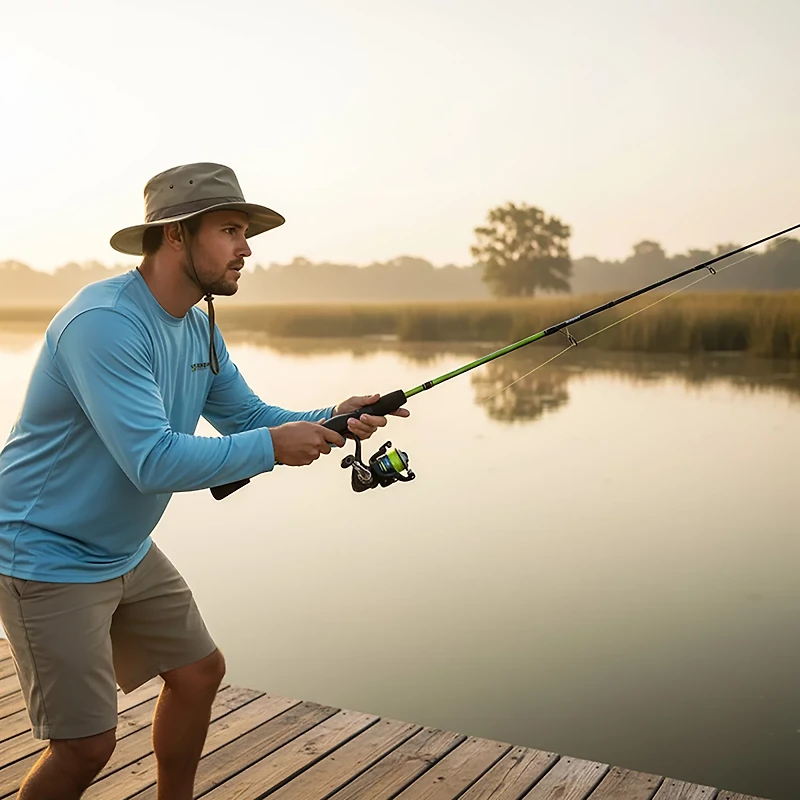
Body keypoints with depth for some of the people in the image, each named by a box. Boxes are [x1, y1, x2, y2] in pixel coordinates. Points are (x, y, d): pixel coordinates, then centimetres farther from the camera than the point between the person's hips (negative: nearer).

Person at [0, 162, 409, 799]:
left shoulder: (199, 329, 5)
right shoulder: (105, 322, -26)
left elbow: (249, 416, 10)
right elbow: (154, 461, -32)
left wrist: (332, 421, -8)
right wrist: (272, 447, -24)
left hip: (126, 550, 9)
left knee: (199, 671, 15)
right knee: (87, 744, -6)